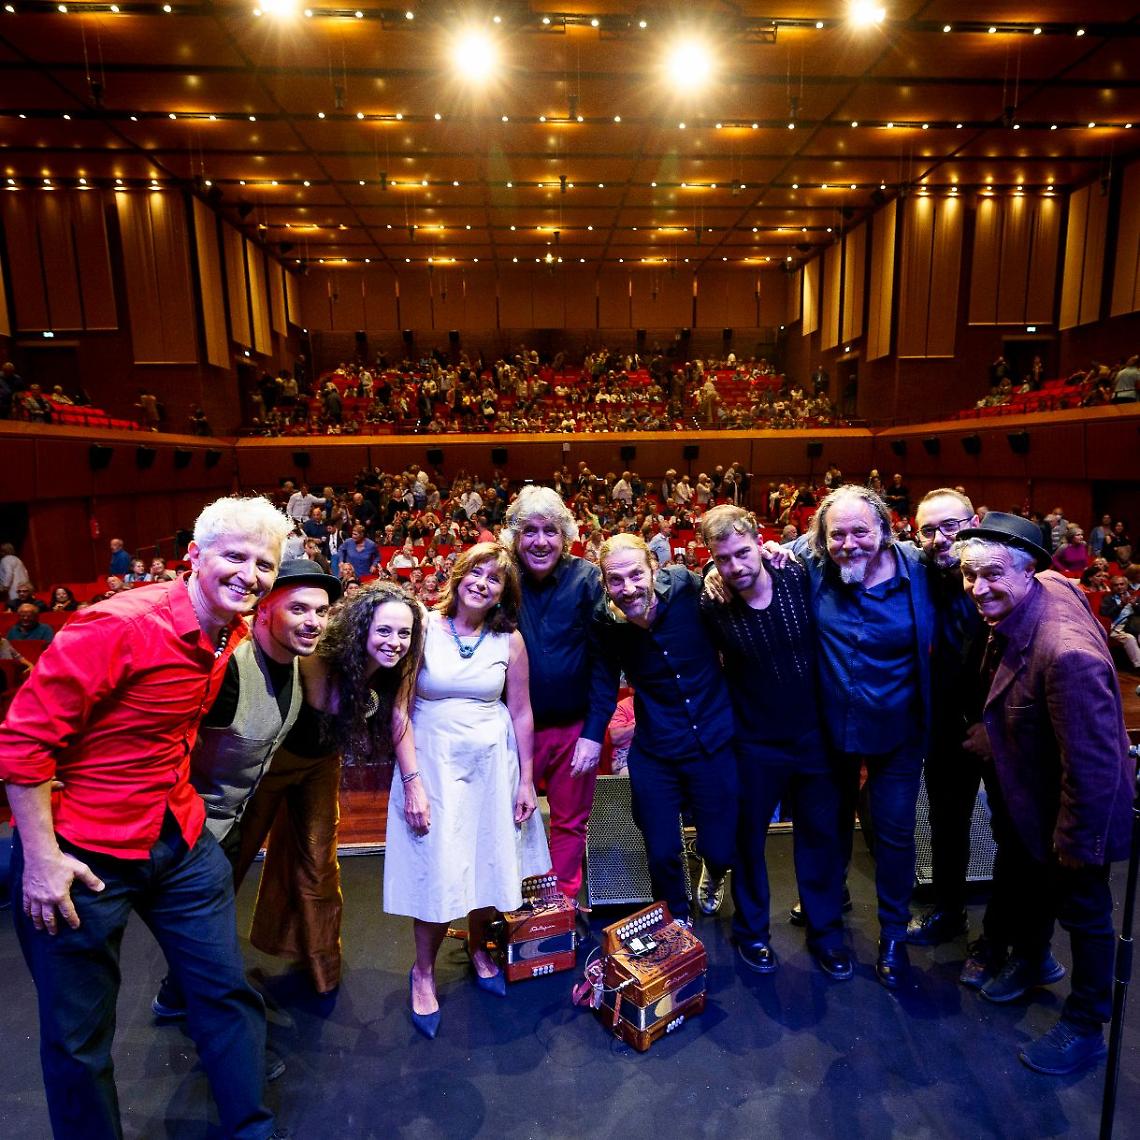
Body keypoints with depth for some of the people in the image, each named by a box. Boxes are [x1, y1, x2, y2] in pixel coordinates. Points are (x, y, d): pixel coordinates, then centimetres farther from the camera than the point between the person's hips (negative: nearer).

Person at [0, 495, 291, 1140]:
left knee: (227, 991, 15)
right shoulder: (120, 626, -25)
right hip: (83, 854, -6)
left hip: (180, 840, 7)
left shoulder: (233, 632, -1)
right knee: (79, 1037, 13)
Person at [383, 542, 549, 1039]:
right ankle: (423, 970, 29)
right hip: (433, 761, -2)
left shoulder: (509, 641, -3)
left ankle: (478, 947, 41)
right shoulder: (423, 628, -10)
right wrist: (412, 781, -13)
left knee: (490, 863, 12)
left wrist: (526, 780, 5)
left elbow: (520, 712, 4)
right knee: (437, 871, 2)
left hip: (493, 764, 3)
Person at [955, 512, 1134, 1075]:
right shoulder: (1044, 586, -14)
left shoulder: (1067, 653, -38)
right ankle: (1031, 960, 55)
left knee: (1082, 909, 15)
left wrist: (1077, 845, -19)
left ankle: (1084, 1029, 38)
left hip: (1075, 809, -8)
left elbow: (1094, 765, -31)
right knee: (1026, 880, 28)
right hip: (1028, 792, 8)